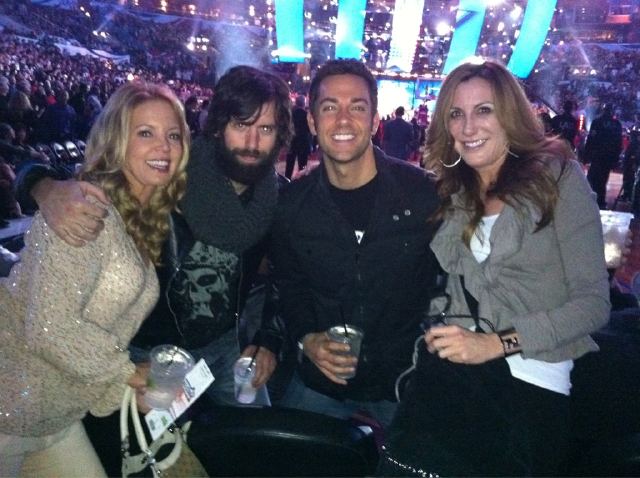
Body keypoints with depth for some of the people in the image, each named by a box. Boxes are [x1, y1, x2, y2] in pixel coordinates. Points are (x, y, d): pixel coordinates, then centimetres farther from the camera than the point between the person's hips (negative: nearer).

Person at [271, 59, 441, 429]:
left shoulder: (423, 191, -14)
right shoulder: (293, 202, -7)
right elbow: (289, 285, 5)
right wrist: (305, 338, -10)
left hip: (406, 378, -1)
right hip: (319, 380, 2)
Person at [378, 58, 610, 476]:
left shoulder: (558, 178, 3)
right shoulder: (452, 191, 17)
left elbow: (594, 302, -3)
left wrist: (497, 343, -12)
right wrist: (435, 332, -5)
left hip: (529, 378, -2)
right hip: (449, 367, 3)